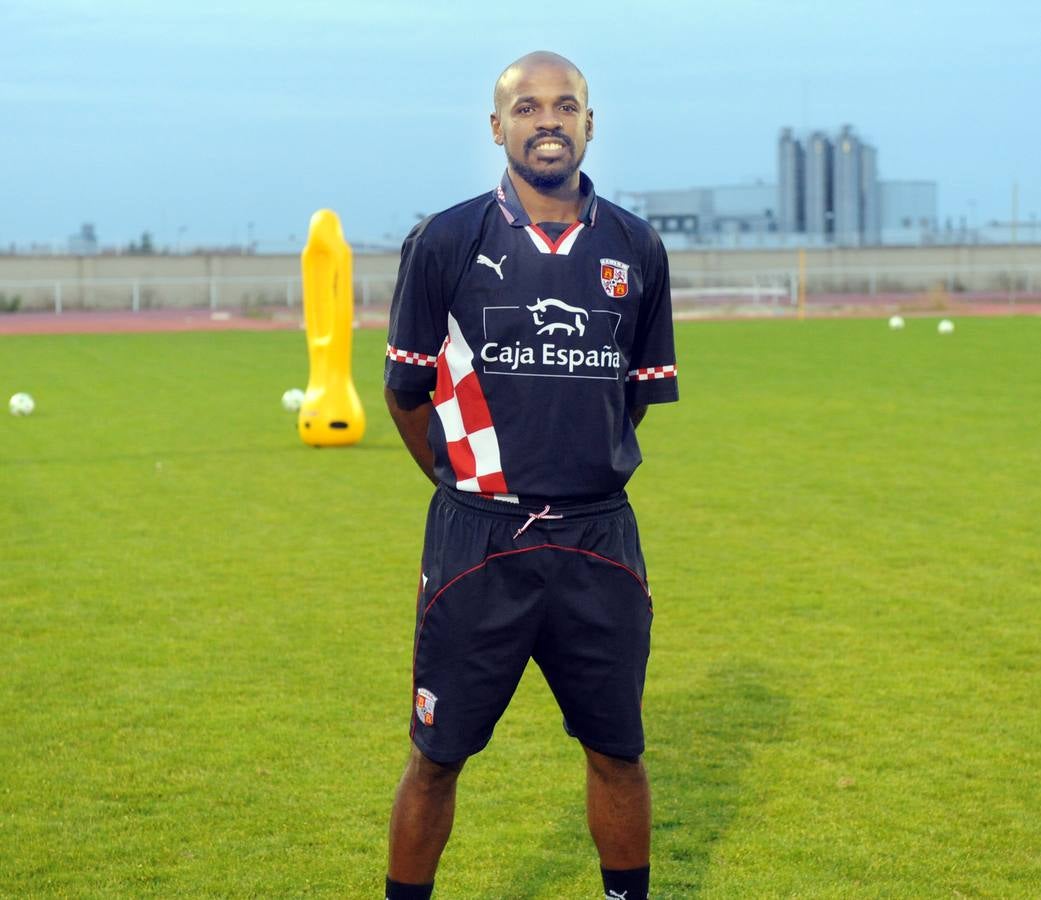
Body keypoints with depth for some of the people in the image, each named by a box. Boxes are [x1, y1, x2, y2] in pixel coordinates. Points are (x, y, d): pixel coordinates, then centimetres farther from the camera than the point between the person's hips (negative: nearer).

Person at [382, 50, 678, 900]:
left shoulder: (635, 249, 4)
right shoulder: (444, 243, -4)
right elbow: (406, 391, 5)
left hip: (599, 543, 2)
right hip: (476, 544, -2)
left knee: (618, 752, 11)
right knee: (437, 757, 5)